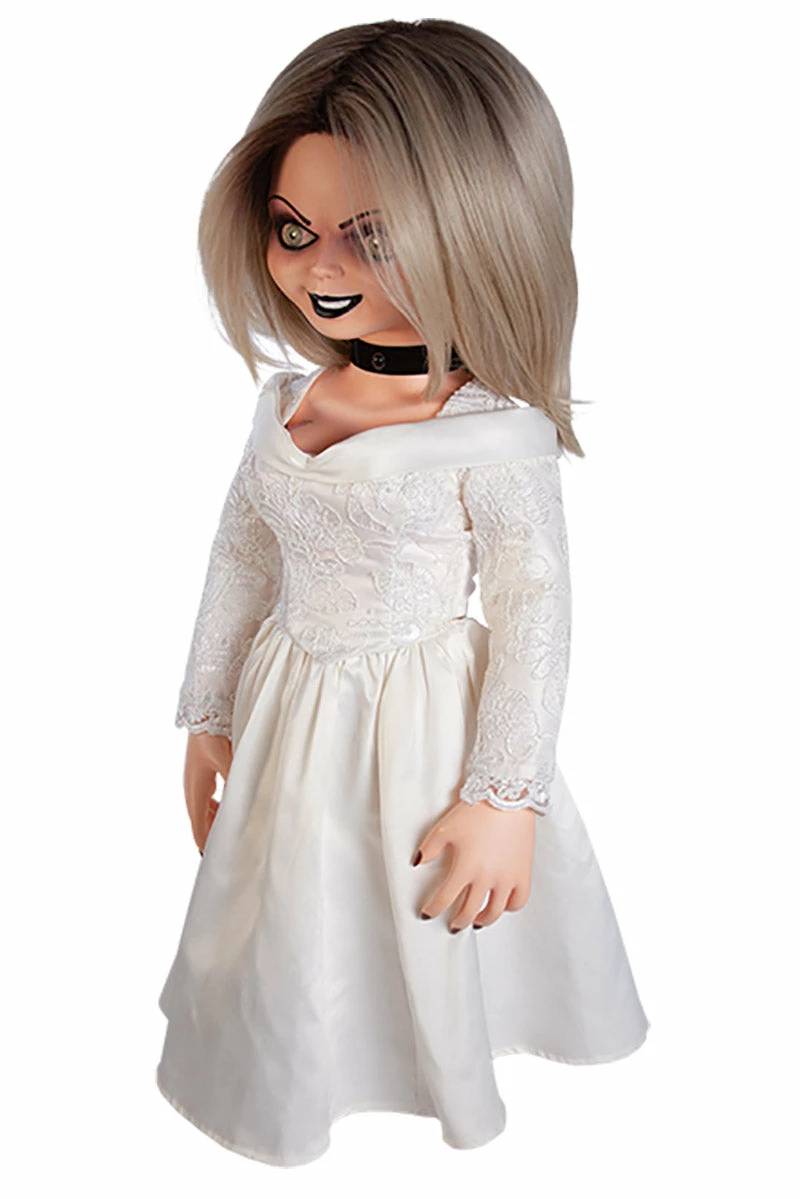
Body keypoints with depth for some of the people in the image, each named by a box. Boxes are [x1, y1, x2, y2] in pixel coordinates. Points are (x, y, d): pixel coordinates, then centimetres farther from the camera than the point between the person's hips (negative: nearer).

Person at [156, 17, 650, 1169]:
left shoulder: (495, 434, -21)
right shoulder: (285, 403, -3)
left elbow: (534, 617, -16)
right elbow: (240, 565, 6)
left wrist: (505, 800, -15)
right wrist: (210, 718, 10)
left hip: (428, 726, -5)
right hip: (292, 718, 5)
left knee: (432, 924, 16)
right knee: (291, 909, 22)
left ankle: (454, 1080, 49)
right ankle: (289, 1085, 52)